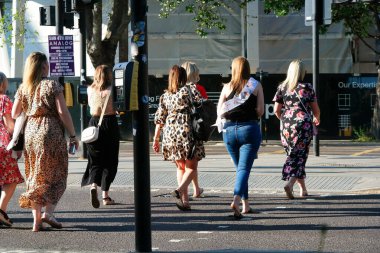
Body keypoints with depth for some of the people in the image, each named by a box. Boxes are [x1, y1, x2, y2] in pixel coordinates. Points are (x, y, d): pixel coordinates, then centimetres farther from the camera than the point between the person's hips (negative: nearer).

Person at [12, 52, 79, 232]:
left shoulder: (23, 88, 9)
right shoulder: (52, 85, -4)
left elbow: (14, 114, 6)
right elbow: (62, 112, -9)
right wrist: (73, 135, -5)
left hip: (29, 133, 5)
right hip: (50, 131, -5)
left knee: (35, 176, 10)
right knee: (56, 175, 5)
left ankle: (36, 220, 6)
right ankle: (48, 212, -11)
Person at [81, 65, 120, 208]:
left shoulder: (90, 90, 3)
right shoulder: (111, 89, -7)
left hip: (94, 123, 3)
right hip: (110, 123, -3)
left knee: (95, 160, 9)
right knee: (109, 160, 8)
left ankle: (93, 185, -19)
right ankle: (105, 195, 6)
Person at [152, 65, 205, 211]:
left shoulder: (165, 95, 12)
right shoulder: (191, 90, 1)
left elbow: (159, 118, 11)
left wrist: (156, 138, 14)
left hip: (170, 132, 4)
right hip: (188, 131, -4)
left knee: (180, 167, 16)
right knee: (191, 167, 3)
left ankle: (185, 200, 9)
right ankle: (180, 190, -22)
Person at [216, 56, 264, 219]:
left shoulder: (227, 87, 3)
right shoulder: (256, 86, 0)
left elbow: (219, 112, -2)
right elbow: (260, 110, -5)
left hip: (230, 129, 3)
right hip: (249, 129, -3)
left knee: (239, 167, 18)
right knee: (244, 168, -7)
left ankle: (245, 204, 22)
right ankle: (236, 200, -28)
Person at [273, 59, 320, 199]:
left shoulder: (282, 88, 4)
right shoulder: (307, 88, -3)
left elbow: (276, 110, 6)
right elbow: (316, 110, 3)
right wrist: (316, 119, 25)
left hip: (286, 126, 3)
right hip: (303, 124, -3)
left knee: (293, 155, 15)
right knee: (299, 156, 0)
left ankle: (303, 189, 19)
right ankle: (290, 183, -22)